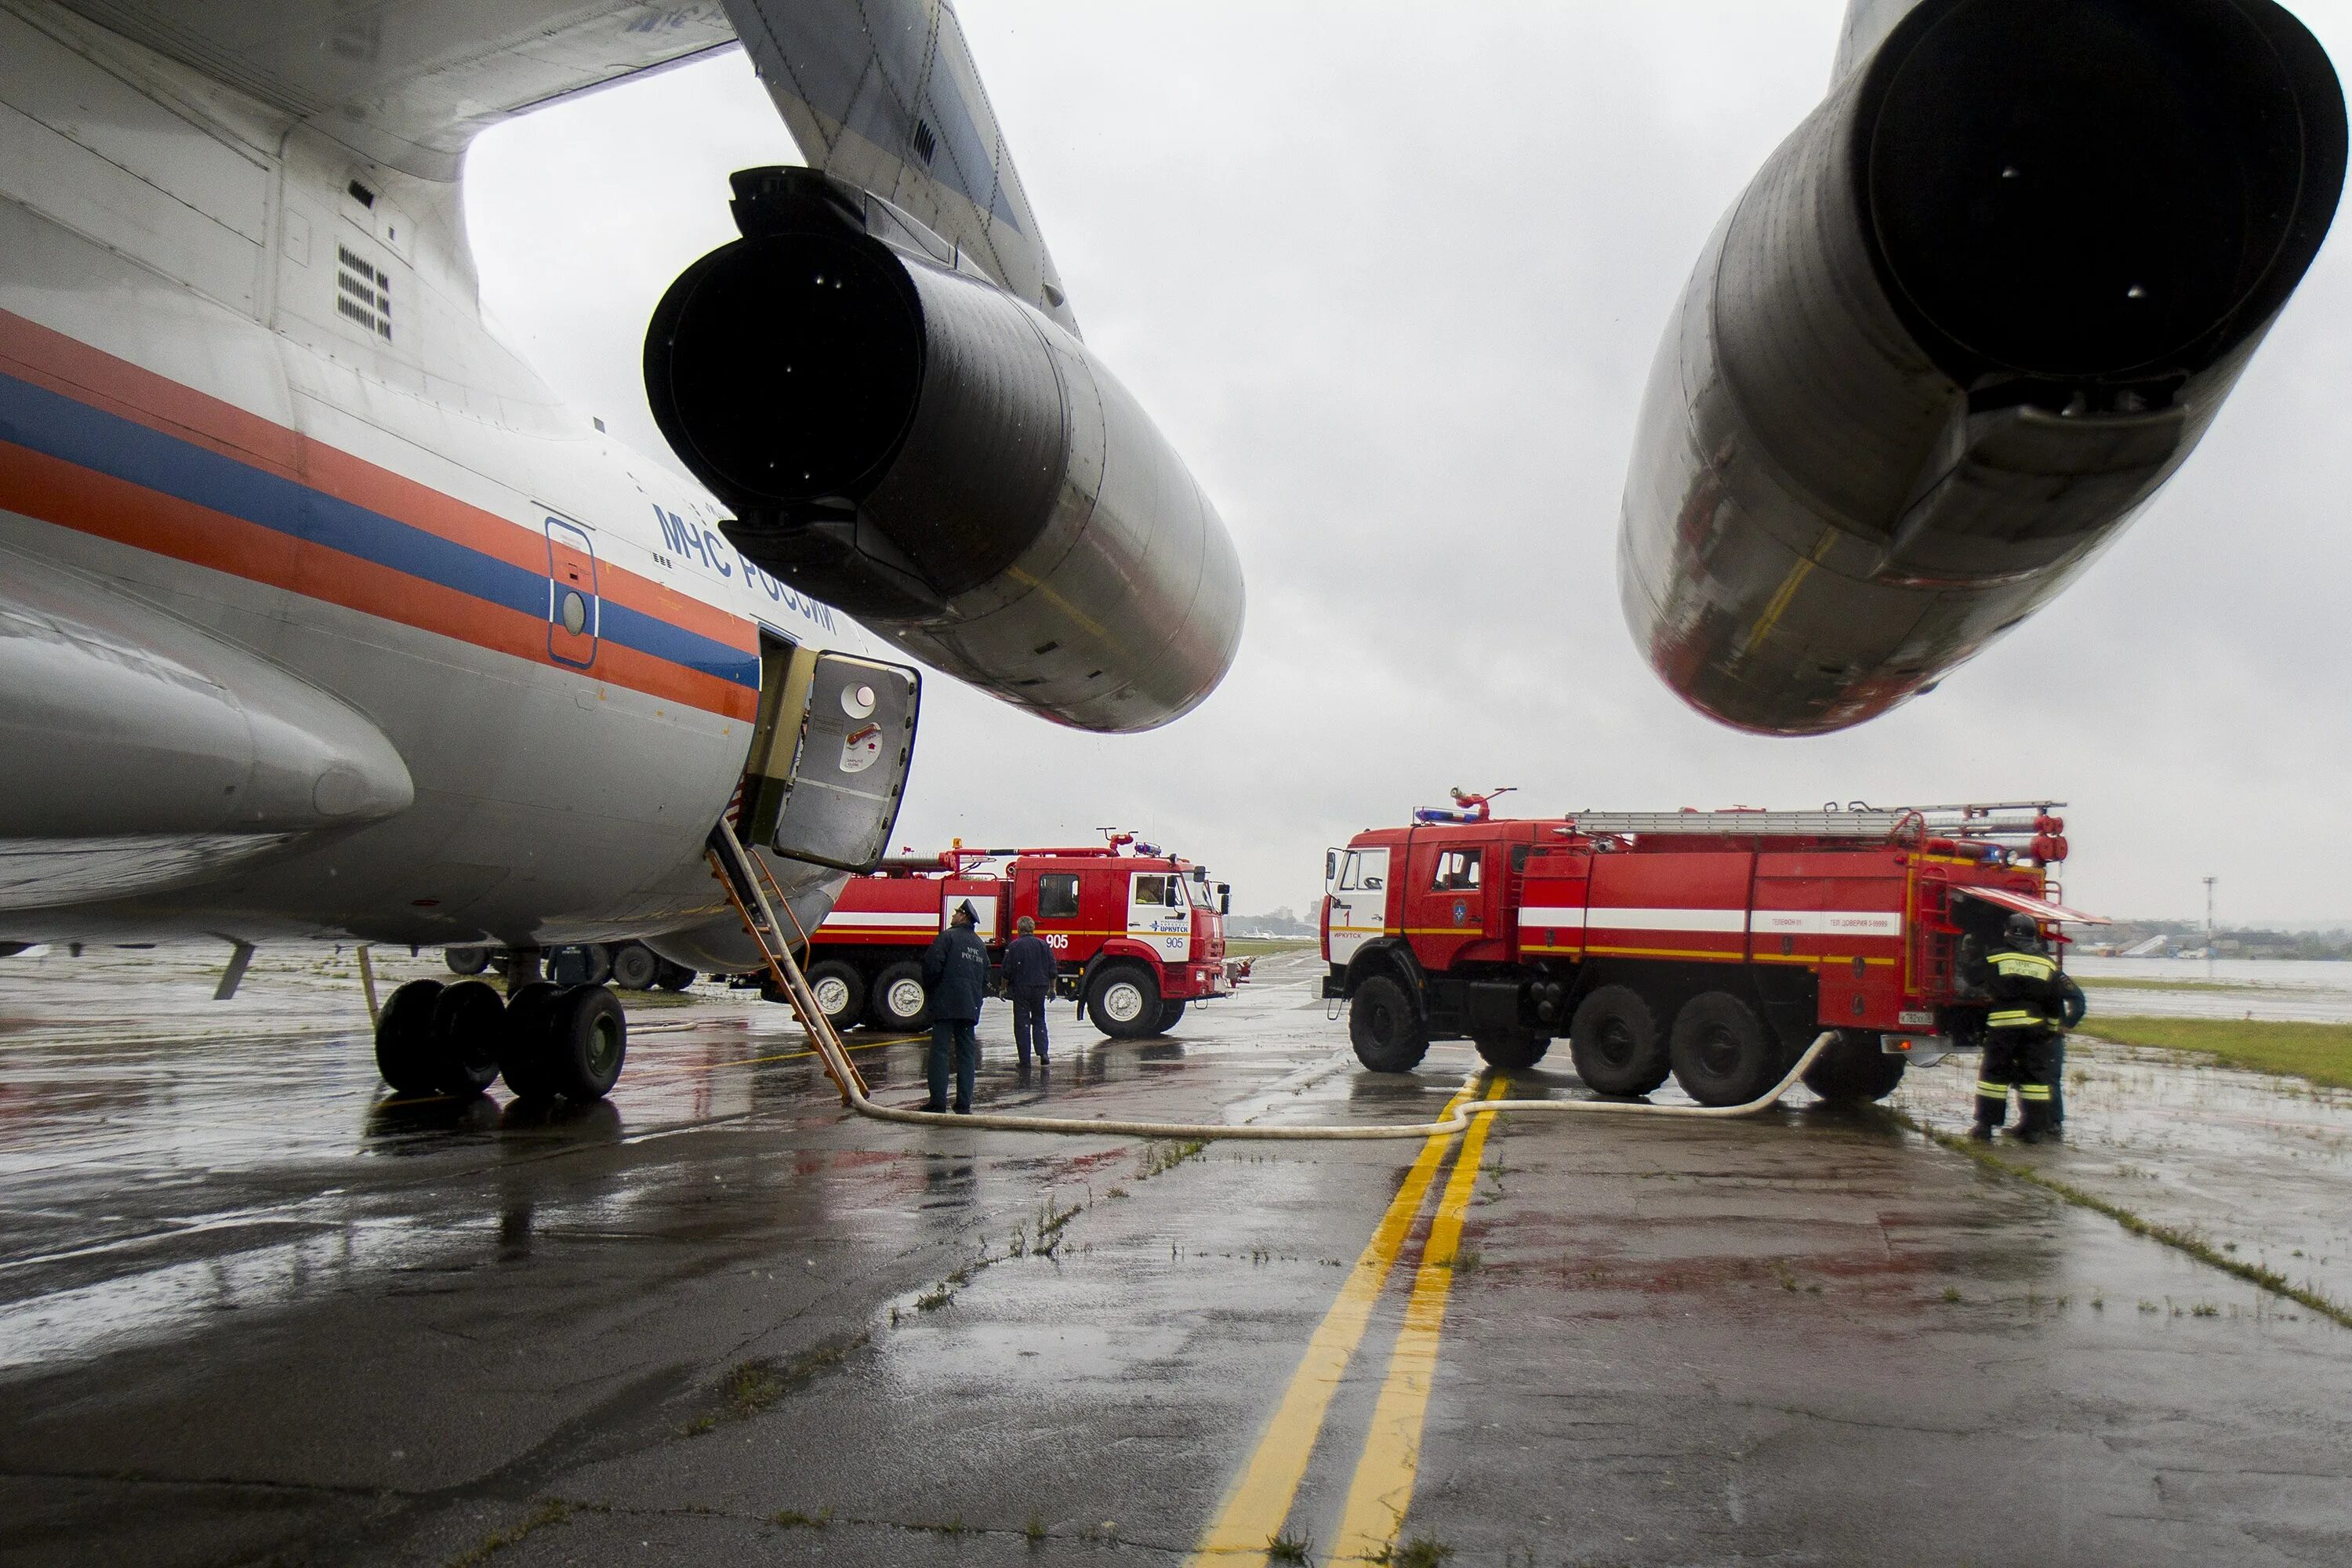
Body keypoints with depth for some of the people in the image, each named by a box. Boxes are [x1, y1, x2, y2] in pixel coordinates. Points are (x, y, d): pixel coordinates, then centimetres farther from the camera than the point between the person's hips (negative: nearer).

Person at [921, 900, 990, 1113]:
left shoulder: (948, 937, -6)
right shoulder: (980, 944, 17)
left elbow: (932, 965, -12)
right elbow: (985, 978, 20)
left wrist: (929, 987, 4)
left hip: (946, 1005, -6)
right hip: (970, 1007, 6)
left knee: (940, 1052, -3)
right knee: (967, 1054, 7)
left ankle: (938, 1101, -7)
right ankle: (964, 1103, 5)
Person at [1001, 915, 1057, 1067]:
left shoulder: (1015, 946, -7)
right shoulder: (1044, 945, 5)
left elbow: (1007, 970, -8)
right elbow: (1053, 969, 7)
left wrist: (1004, 988, 4)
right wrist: (1052, 988, 16)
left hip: (1021, 989, -3)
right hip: (1040, 989, 3)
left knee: (1022, 1023, 2)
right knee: (1039, 1021, 15)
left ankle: (1025, 1059, 1)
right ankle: (1042, 1052, -1)